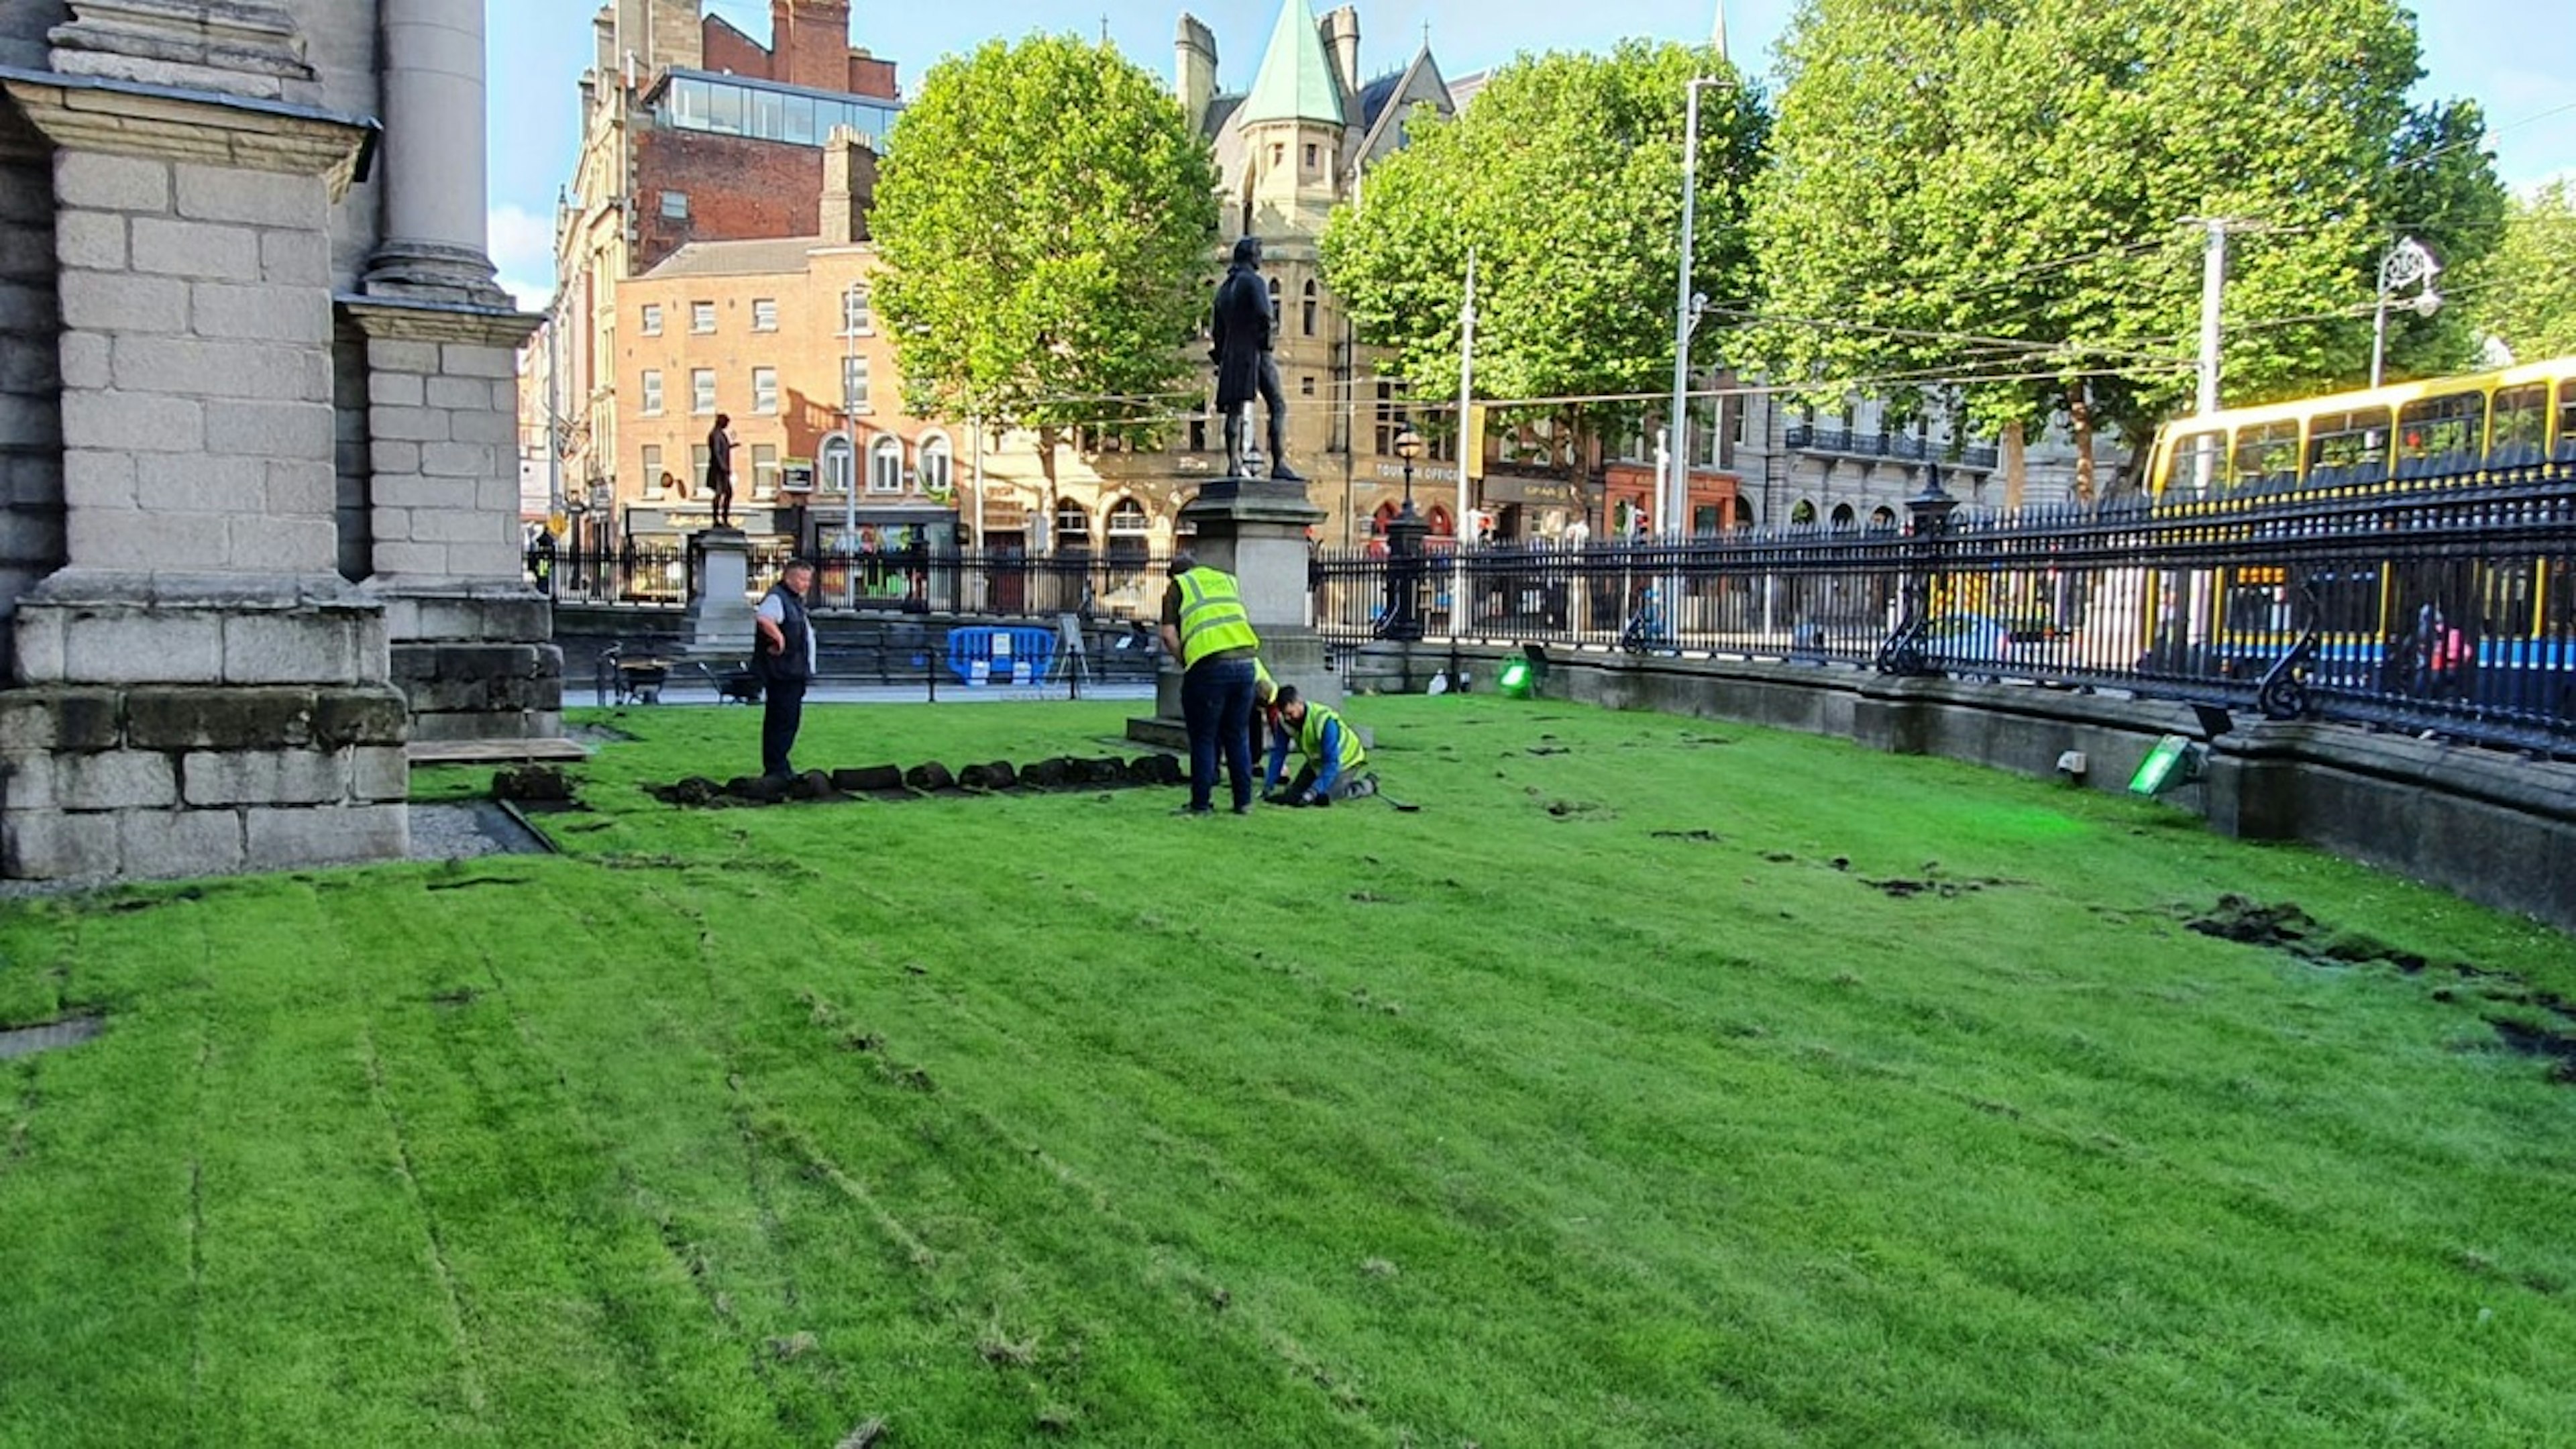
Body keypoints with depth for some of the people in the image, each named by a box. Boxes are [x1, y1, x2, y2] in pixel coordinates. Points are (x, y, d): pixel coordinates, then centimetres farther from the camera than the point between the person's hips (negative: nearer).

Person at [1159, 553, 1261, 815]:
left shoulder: (1177, 587, 10)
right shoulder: (1229, 581, 25)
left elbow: (1169, 635, 0)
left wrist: (1184, 662, 12)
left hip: (1209, 665, -4)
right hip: (1246, 660, 4)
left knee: (1204, 739, 6)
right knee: (1239, 736, 15)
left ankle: (1201, 803, 10)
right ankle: (1244, 802, 18)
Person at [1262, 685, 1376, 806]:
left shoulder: (1324, 720, -38)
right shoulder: (1284, 720, -20)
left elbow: (1332, 762, -38)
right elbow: (1278, 753, -11)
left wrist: (1312, 792, -44)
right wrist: (1268, 786, -16)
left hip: (1345, 761, -6)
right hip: (1317, 762, 6)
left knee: (1322, 798, -20)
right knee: (1294, 793, 0)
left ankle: (1368, 784, 2)